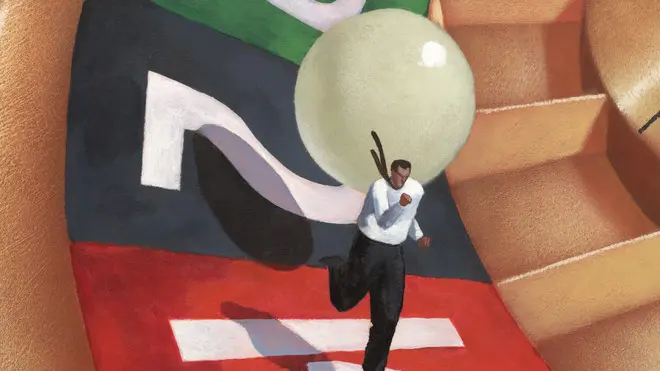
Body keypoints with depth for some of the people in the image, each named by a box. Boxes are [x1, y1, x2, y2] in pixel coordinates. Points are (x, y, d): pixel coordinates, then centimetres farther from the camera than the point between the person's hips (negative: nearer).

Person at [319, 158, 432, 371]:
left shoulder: (417, 190, 0)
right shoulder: (379, 188, -18)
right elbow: (383, 222, -29)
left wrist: (419, 237, 7)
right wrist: (400, 205, -44)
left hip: (394, 252, 4)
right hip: (369, 247, -4)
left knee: (388, 315, 2)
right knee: (347, 300, 10)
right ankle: (337, 269, 45)